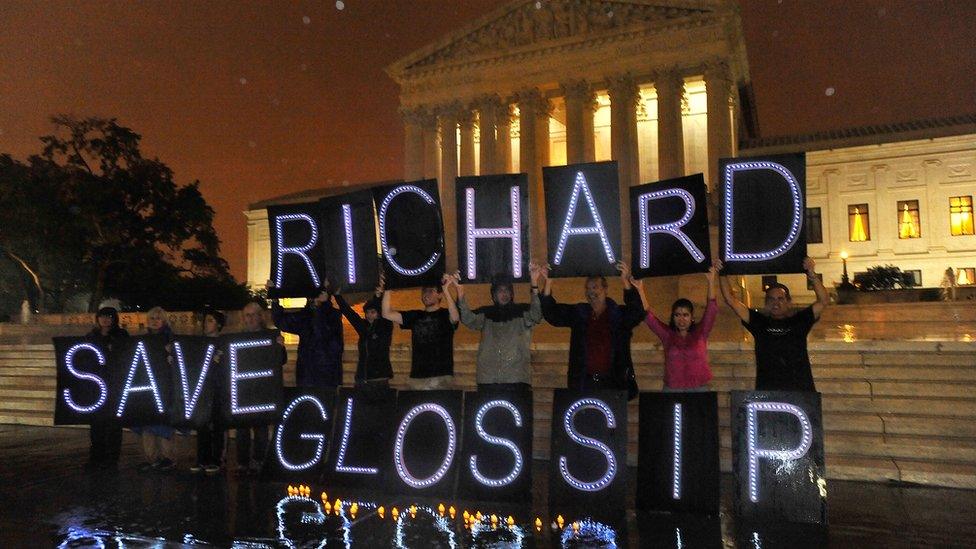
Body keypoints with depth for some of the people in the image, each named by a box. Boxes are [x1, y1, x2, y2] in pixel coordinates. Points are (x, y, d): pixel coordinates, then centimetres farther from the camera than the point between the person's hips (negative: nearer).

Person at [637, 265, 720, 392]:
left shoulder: (700, 333, 4)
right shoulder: (667, 334, 5)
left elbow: (711, 310, -6)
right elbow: (648, 316, -2)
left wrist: (711, 281, -18)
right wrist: (640, 290, -12)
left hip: (699, 388, 0)